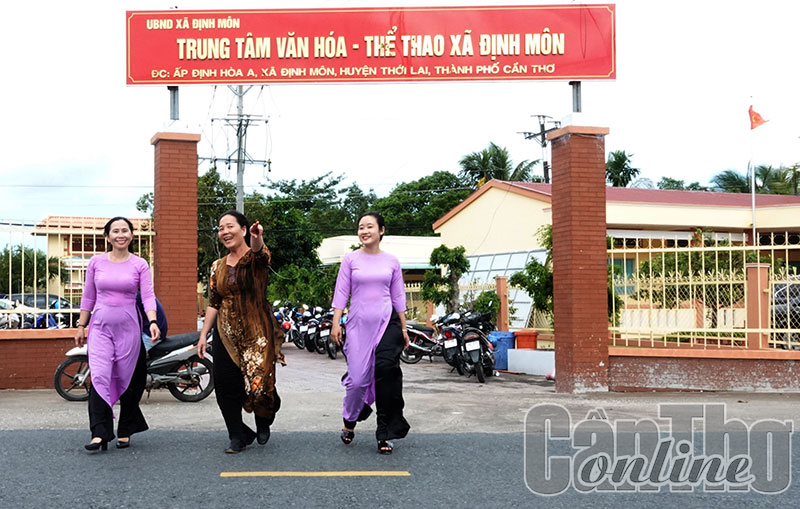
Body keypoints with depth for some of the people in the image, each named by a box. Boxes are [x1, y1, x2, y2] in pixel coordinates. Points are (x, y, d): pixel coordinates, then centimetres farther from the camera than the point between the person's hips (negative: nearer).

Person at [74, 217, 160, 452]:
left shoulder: (140, 265, 1)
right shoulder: (96, 262, 5)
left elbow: (148, 296, -6)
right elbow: (88, 297, 12)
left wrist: (153, 322, -21)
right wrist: (81, 326, 12)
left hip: (128, 327, 0)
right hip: (101, 326, 0)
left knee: (127, 380, 5)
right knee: (99, 376, -13)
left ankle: (125, 432, 18)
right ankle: (99, 434, -15)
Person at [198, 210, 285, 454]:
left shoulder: (256, 258, -4)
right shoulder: (217, 267, 11)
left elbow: (259, 254, -31)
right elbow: (213, 303, 14)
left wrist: (258, 240, -55)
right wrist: (203, 335, 7)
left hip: (257, 333, -4)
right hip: (226, 334, 5)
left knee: (259, 383, -4)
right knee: (224, 387, -2)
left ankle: (263, 423, 27)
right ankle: (238, 436, 12)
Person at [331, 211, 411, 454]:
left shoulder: (392, 261, 8)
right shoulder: (351, 259, 5)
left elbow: (398, 296, 12)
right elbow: (341, 293, 3)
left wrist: (404, 328, 10)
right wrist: (336, 323, -4)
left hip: (387, 324, 1)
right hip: (358, 324, -1)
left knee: (386, 375, -9)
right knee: (358, 379, -3)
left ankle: (385, 435, 0)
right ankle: (349, 421, 26)